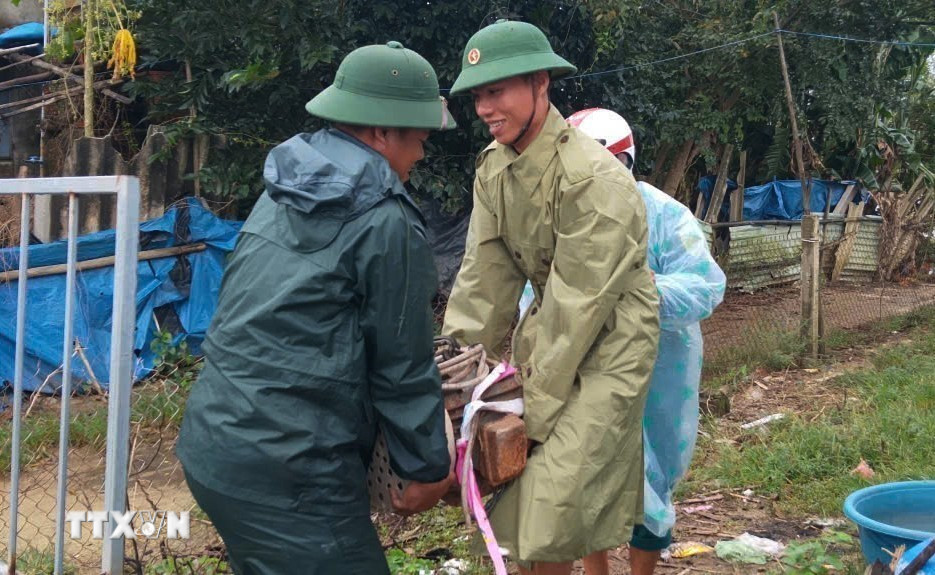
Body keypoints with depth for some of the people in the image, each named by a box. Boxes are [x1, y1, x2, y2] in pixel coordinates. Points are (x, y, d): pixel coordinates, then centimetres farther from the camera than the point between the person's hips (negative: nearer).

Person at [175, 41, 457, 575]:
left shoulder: (285, 192, 10)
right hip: (287, 471, -9)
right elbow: (402, 364, -9)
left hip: (210, 442, 9)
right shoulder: (385, 223, -14)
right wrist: (429, 467, 4)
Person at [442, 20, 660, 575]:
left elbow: (579, 304, -23)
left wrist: (537, 409, -18)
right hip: (548, 326, 7)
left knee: (552, 508, -7)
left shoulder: (594, 179, -25)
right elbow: (486, 276, 0)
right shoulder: (493, 166, -1)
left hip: (608, 343, -7)